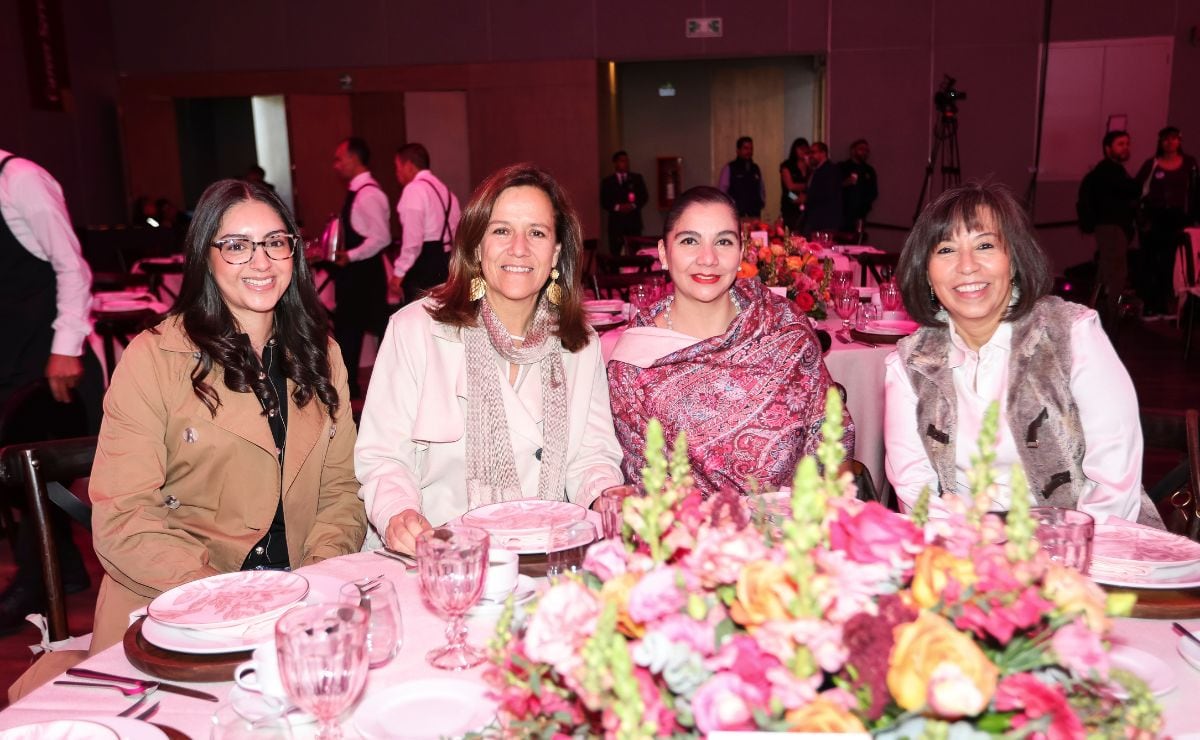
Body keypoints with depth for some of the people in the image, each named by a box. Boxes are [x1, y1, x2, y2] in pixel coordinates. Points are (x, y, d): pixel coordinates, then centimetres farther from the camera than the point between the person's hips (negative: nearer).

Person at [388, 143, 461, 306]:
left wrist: (399, 272, -11)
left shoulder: (414, 189, -9)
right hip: (446, 261, 9)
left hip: (424, 265, -9)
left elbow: (412, 239, -17)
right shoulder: (444, 189, 17)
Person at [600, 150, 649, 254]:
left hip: (634, 222, 1)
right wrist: (617, 207, -12)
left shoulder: (637, 178, 15)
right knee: (615, 253, -5)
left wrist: (633, 205, -8)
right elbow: (604, 202, 4)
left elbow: (644, 196, 9)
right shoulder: (607, 181, 10)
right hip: (616, 223, -1)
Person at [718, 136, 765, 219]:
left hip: (755, 214, 4)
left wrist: (762, 202, 9)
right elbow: (721, 191, -1)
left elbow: (762, 189, 24)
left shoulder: (756, 169, 16)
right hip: (736, 215, -4)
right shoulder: (729, 169, 1)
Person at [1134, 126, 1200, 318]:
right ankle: (1148, 305, 6)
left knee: (1168, 262, 10)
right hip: (1152, 218, -2)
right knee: (1149, 261, 0)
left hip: (1176, 219, 3)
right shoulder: (1152, 163, -2)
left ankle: (1164, 304, 19)